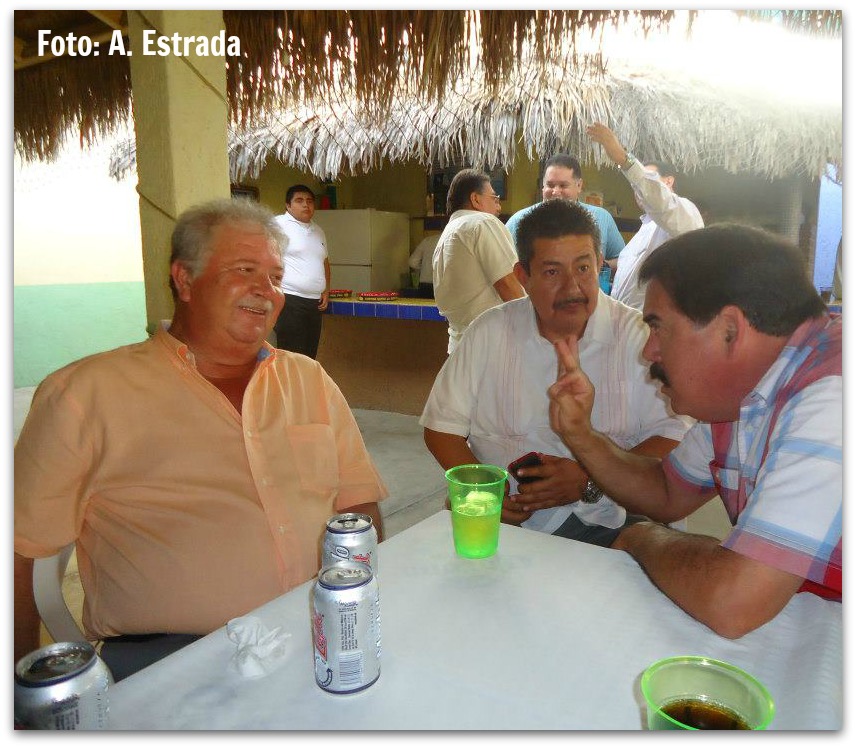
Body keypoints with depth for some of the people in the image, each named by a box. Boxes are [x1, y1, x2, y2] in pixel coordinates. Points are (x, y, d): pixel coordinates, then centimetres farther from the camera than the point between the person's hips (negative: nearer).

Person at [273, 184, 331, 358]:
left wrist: (326, 290, 15)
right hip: (289, 300, -7)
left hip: (315, 303, 7)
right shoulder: (279, 225, -5)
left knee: (309, 357, 10)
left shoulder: (318, 231, 19)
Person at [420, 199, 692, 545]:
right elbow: (442, 425, 8)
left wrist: (590, 481, -16)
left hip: (601, 524, 0)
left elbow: (673, 436, -3)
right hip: (502, 520, 1)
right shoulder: (489, 332, 6)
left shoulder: (638, 335, 1)